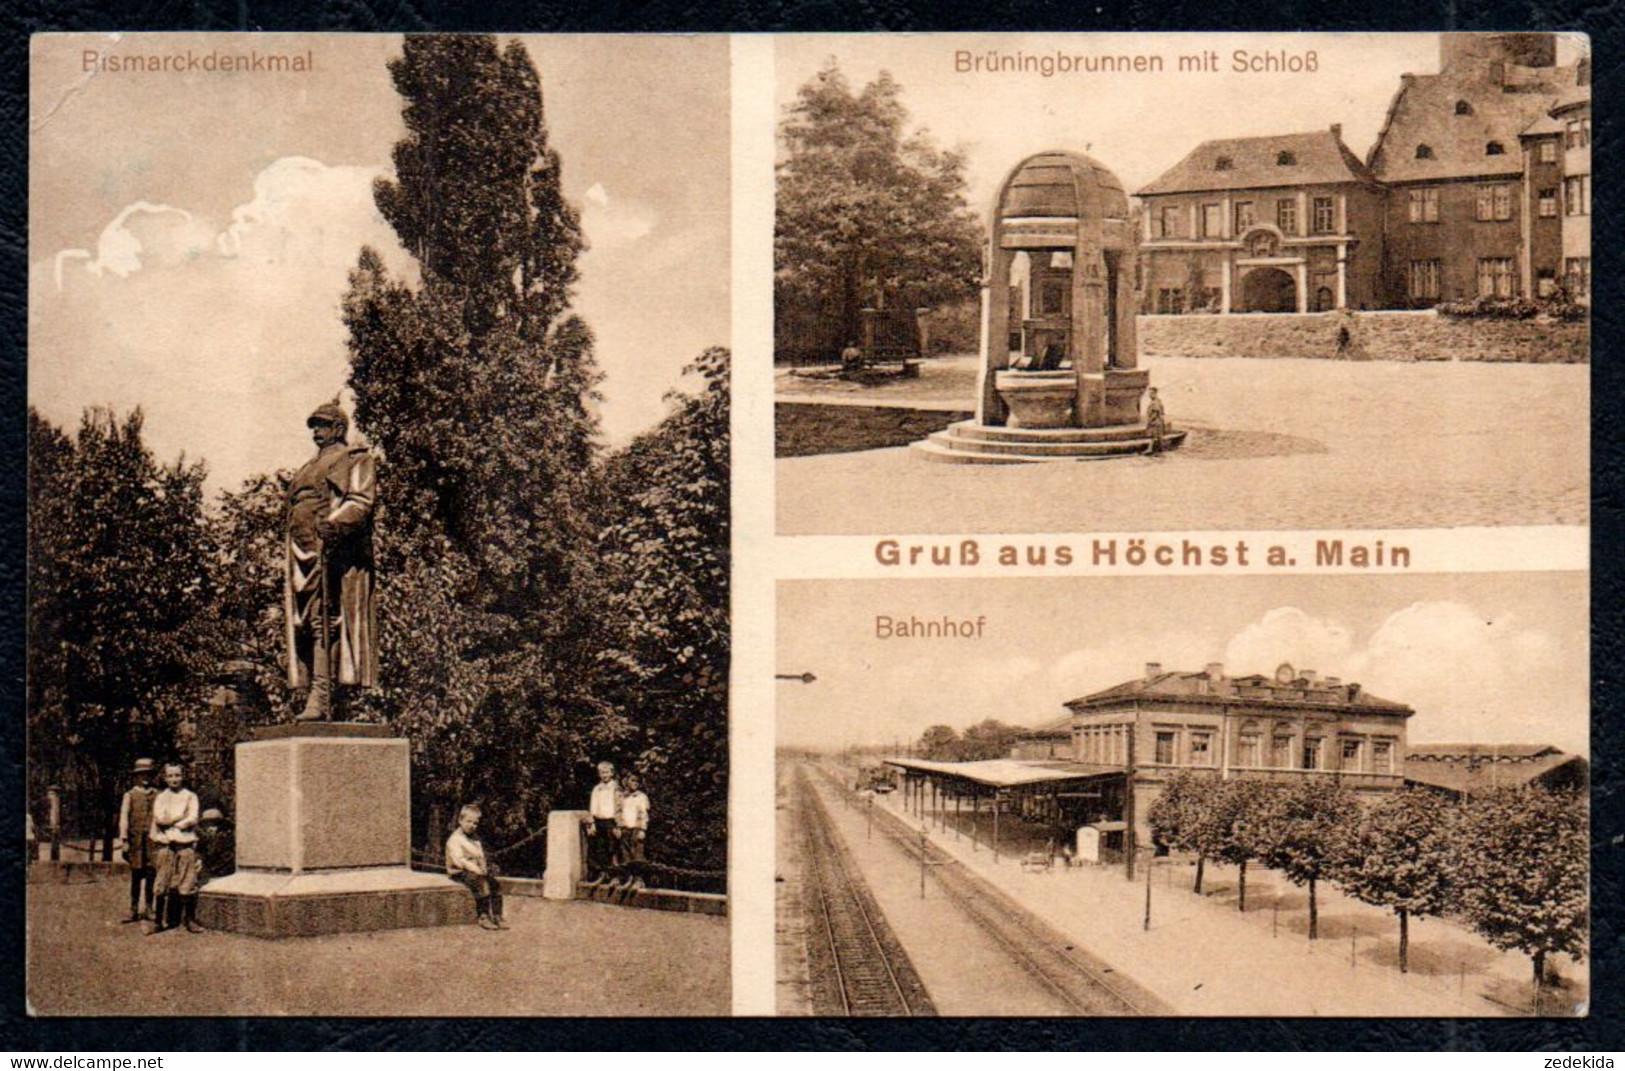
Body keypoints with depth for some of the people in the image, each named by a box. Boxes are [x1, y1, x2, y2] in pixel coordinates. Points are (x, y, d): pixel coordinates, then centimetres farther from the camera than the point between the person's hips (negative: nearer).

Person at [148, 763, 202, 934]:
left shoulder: (190, 796, 9)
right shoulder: (160, 798, 12)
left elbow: (192, 819, -4)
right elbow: (159, 819, -3)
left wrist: (170, 821, -5)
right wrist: (181, 817, -6)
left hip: (186, 844, -1)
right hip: (165, 844, 1)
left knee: (188, 884, -3)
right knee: (161, 884, -1)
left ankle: (190, 920, 5)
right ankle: (157, 921, 5)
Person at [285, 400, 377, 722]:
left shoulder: (356, 459, 5)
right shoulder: (307, 469, 31)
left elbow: (361, 502, -10)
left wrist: (333, 523, -27)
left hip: (336, 550, -8)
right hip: (303, 555, 8)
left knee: (324, 622, -16)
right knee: (305, 625, 1)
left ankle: (320, 697, -24)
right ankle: (318, 700, -1)